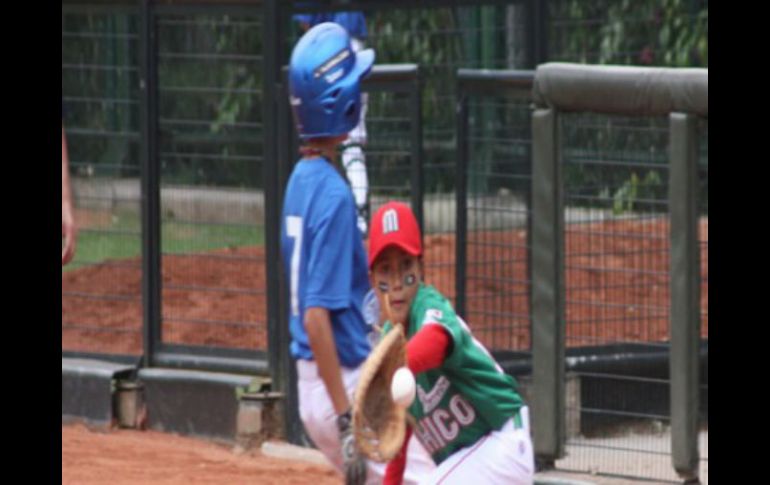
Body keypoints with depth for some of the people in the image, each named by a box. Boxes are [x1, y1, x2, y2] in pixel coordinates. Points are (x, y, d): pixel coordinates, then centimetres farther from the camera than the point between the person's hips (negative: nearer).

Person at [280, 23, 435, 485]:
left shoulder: (301, 181, 10)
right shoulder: (332, 193, -18)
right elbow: (317, 315, -24)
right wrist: (347, 420, -25)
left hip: (314, 385, 10)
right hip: (344, 389, -10)